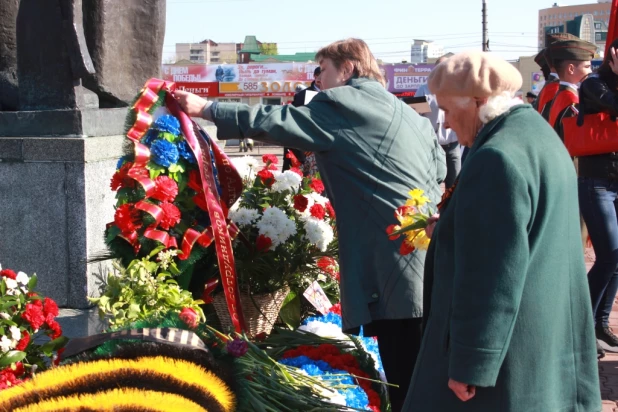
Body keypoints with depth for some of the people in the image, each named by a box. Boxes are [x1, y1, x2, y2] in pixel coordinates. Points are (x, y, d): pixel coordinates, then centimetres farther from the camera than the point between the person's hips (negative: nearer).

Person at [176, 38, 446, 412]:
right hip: (431, 263, 9)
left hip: (400, 268, -9)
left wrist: (205, 108, 7)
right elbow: (440, 170, 21)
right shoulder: (410, 115, 21)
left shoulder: (343, 104, -3)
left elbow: (272, 121, -3)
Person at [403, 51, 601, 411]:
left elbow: (491, 275, -25)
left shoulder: (498, 158, -22)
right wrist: (449, 229, 16)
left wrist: (469, 365, -20)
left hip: (503, 348, -10)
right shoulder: (538, 136, 10)